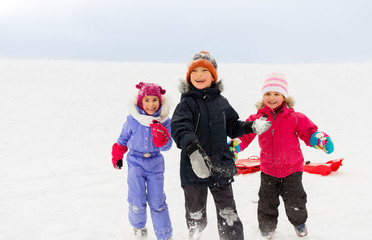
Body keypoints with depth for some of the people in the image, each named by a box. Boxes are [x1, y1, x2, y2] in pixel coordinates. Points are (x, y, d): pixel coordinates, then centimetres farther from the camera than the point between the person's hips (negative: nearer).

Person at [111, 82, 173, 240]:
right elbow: (123, 139, 10)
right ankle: (139, 227, 27)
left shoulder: (164, 121, -6)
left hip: (155, 163, 0)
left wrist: (161, 136, -26)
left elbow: (167, 146, -7)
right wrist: (117, 156, 18)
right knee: (137, 202, -3)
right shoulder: (132, 120, -6)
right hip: (135, 162, 0)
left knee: (157, 203, 3)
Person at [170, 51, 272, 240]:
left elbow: (232, 127, 20)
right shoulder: (186, 103, -7)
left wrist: (251, 127, 1)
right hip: (194, 168, -3)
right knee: (195, 213, 14)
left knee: (228, 214, 7)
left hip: (221, 167, 3)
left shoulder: (221, 102, 9)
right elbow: (179, 127, -25)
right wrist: (193, 149, -42)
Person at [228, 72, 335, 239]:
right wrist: (235, 145, -12)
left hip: (292, 168, -1)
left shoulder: (294, 118, -7)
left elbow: (308, 132, -1)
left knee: (295, 202, 6)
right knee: (267, 202, 11)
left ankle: (299, 222, 37)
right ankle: (267, 226, 37)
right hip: (268, 169, 1)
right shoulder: (258, 118, -4)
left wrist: (321, 141, -19)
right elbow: (245, 134, 3)